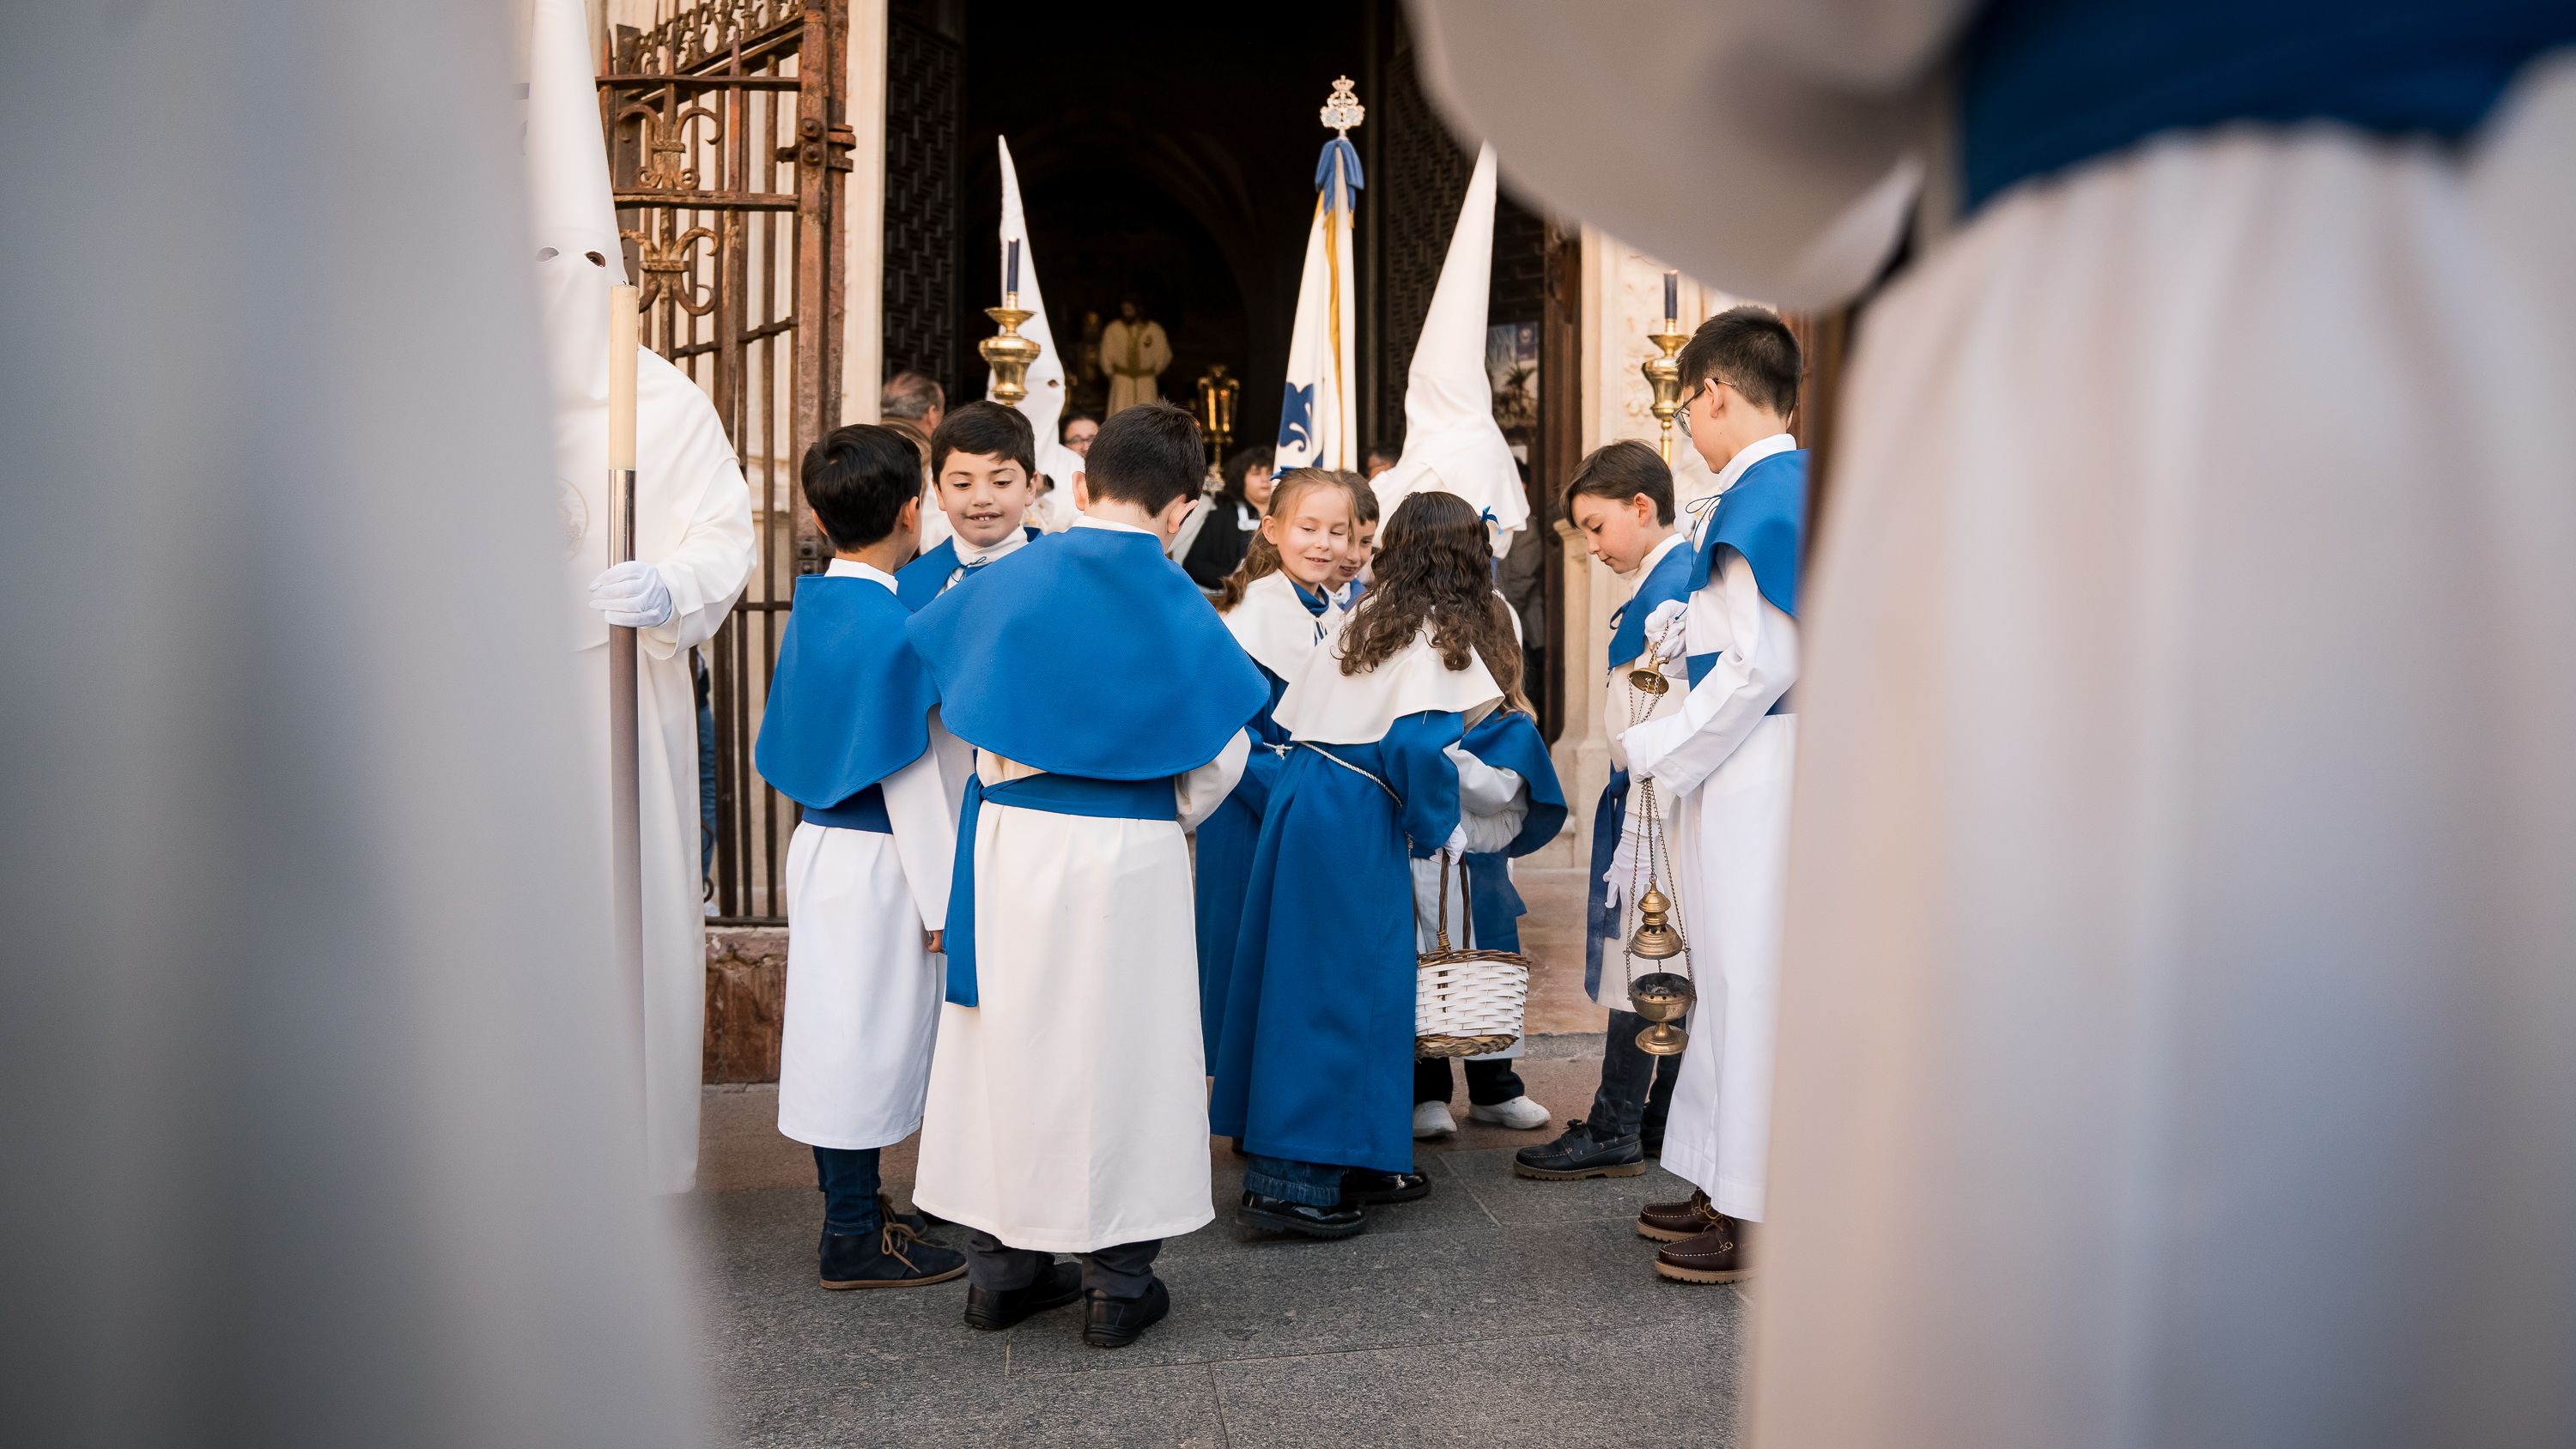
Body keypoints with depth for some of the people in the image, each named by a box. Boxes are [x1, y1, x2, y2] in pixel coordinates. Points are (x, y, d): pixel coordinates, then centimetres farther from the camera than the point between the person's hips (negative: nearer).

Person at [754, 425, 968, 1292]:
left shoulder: (810, 609, 7)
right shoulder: (891, 625, -19)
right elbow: (905, 774, -18)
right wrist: (941, 897, -12)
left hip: (819, 841, 9)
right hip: (875, 861, -9)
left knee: (839, 1032, 16)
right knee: (868, 1033, 1)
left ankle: (850, 1208, 29)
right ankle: (854, 1237, 12)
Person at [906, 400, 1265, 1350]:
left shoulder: (1011, 579, -1)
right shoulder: (1179, 606, -6)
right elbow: (1224, 752, -1)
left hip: (1012, 842, 3)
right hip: (1131, 855, -2)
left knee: (1012, 1038, 14)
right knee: (1121, 1048, 8)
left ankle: (1003, 1264, 24)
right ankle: (1120, 1279, 16)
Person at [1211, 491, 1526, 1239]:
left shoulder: (1367, 616, 15)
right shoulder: (1447, 635, -7)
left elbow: (1296, 715, 15)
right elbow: (1415, 743, -19)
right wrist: (1439, 830, -5)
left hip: (1301, 792, 8)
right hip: (1355, 818, -8)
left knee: (1305, 979, 11)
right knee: (1343, 987, -3)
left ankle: (1350, 1160, 23)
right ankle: (1295, 1179, -1)